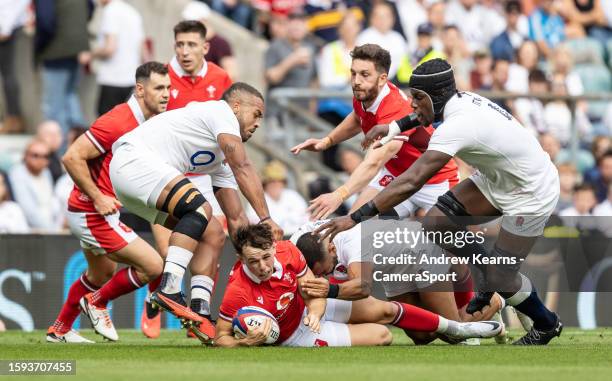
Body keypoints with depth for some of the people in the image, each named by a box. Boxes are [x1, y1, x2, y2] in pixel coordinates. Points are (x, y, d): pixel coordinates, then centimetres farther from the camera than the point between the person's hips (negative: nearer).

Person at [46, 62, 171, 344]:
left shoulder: (149, 122, 6)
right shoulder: (118, 122, -23)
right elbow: (72, 157, -25)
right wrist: (97, 197, -22)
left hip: (102, 212, 10)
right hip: (92, 214, -10)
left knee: (101, 274, 29)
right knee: (153, 266, -12)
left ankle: (59, 330, 44)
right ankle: (97, 302, 9)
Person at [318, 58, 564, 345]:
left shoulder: (456, 126, -32)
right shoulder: (461, 100, -6)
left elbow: (411, 183, -37)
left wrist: (356, 217, -38)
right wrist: (394, 127, 21)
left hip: (532, 195, -9)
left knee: (501, 279, -2)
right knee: (438, 222, 1)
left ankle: (547, 325, 27)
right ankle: (492, 279, 22)